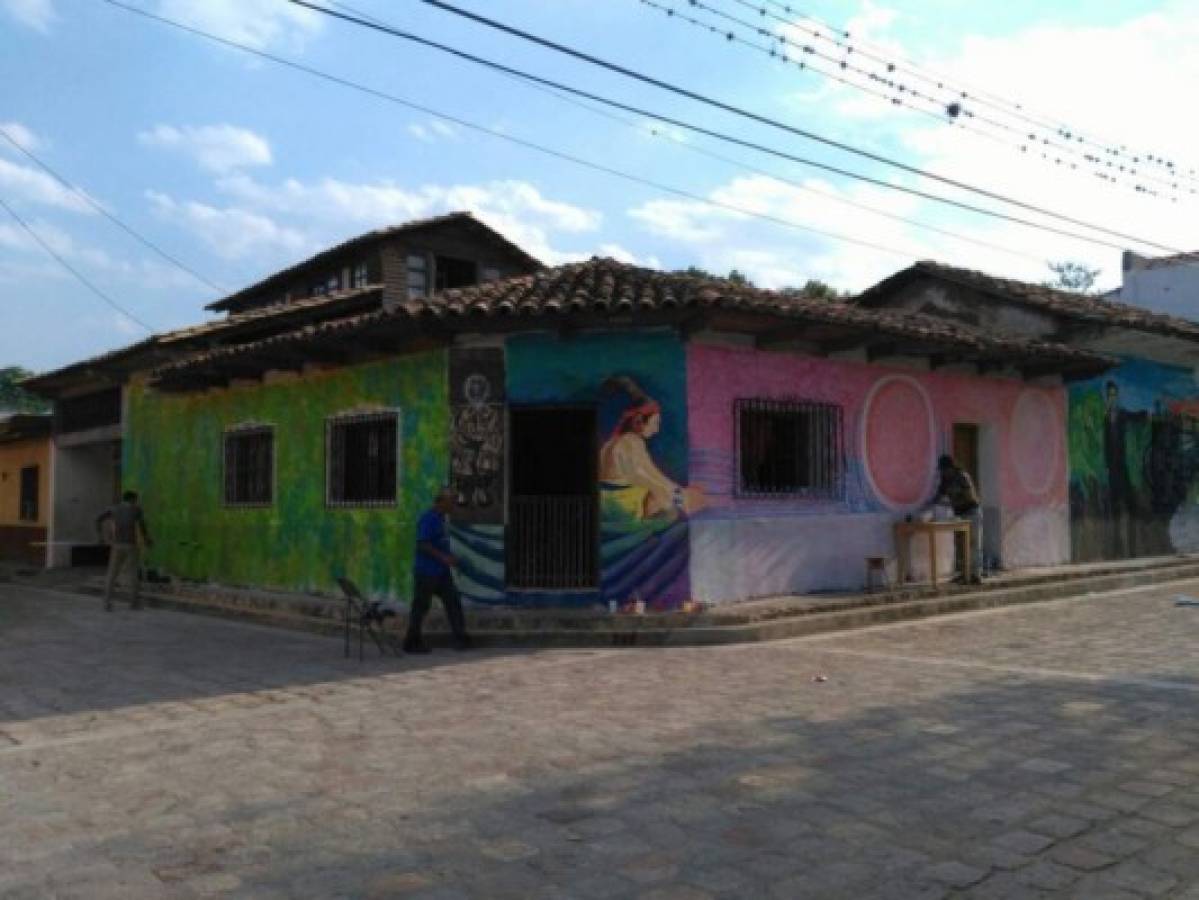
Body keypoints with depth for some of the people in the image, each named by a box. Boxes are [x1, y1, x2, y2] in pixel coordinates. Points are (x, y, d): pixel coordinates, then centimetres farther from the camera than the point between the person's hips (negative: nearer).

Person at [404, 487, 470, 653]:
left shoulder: (441, 517, 13)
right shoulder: (427, 518, -15)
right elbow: (422, 544, -22)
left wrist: (450, 558, 13)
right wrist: (443, 557, -23)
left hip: (442, 571, 9)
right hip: (426, 572, -9)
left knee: (453, 602, 4)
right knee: (421, 606, 1)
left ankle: (460, 639, 7)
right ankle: (412, 642, 12)